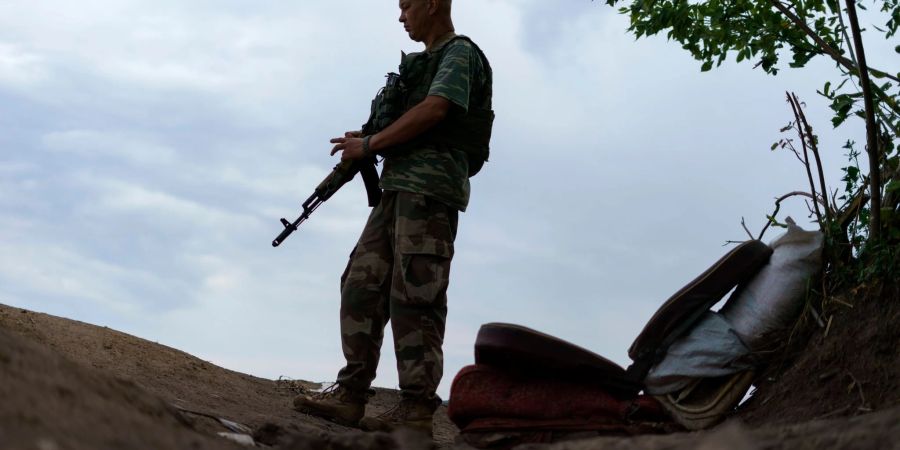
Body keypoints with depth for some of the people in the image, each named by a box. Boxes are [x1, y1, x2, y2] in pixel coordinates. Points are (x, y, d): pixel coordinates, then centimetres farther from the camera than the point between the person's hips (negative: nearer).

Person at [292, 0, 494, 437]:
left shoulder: (460, 52, 1)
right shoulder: (423, 61, 28)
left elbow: (433, 111, -14)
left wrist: (370, 144, -7)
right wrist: (369, 142, 9)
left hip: (430, 187, -9)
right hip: (398, 185, 9)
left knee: (414, 295, -12)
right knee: (362, 286, 2)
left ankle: (417, 406, -11)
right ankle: (350, 393, 1)